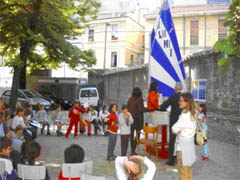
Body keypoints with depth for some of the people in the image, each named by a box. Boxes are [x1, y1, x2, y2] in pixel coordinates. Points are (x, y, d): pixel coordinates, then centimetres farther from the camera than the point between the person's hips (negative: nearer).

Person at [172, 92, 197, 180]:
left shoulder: (184, 115, -22)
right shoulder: (192, 114, 5)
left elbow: (173, 130, -18)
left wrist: (177, 132, 2)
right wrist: (180, 131, 0)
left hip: (183, 146, -9)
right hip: (190, 143, 9)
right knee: (188, 171, 20)